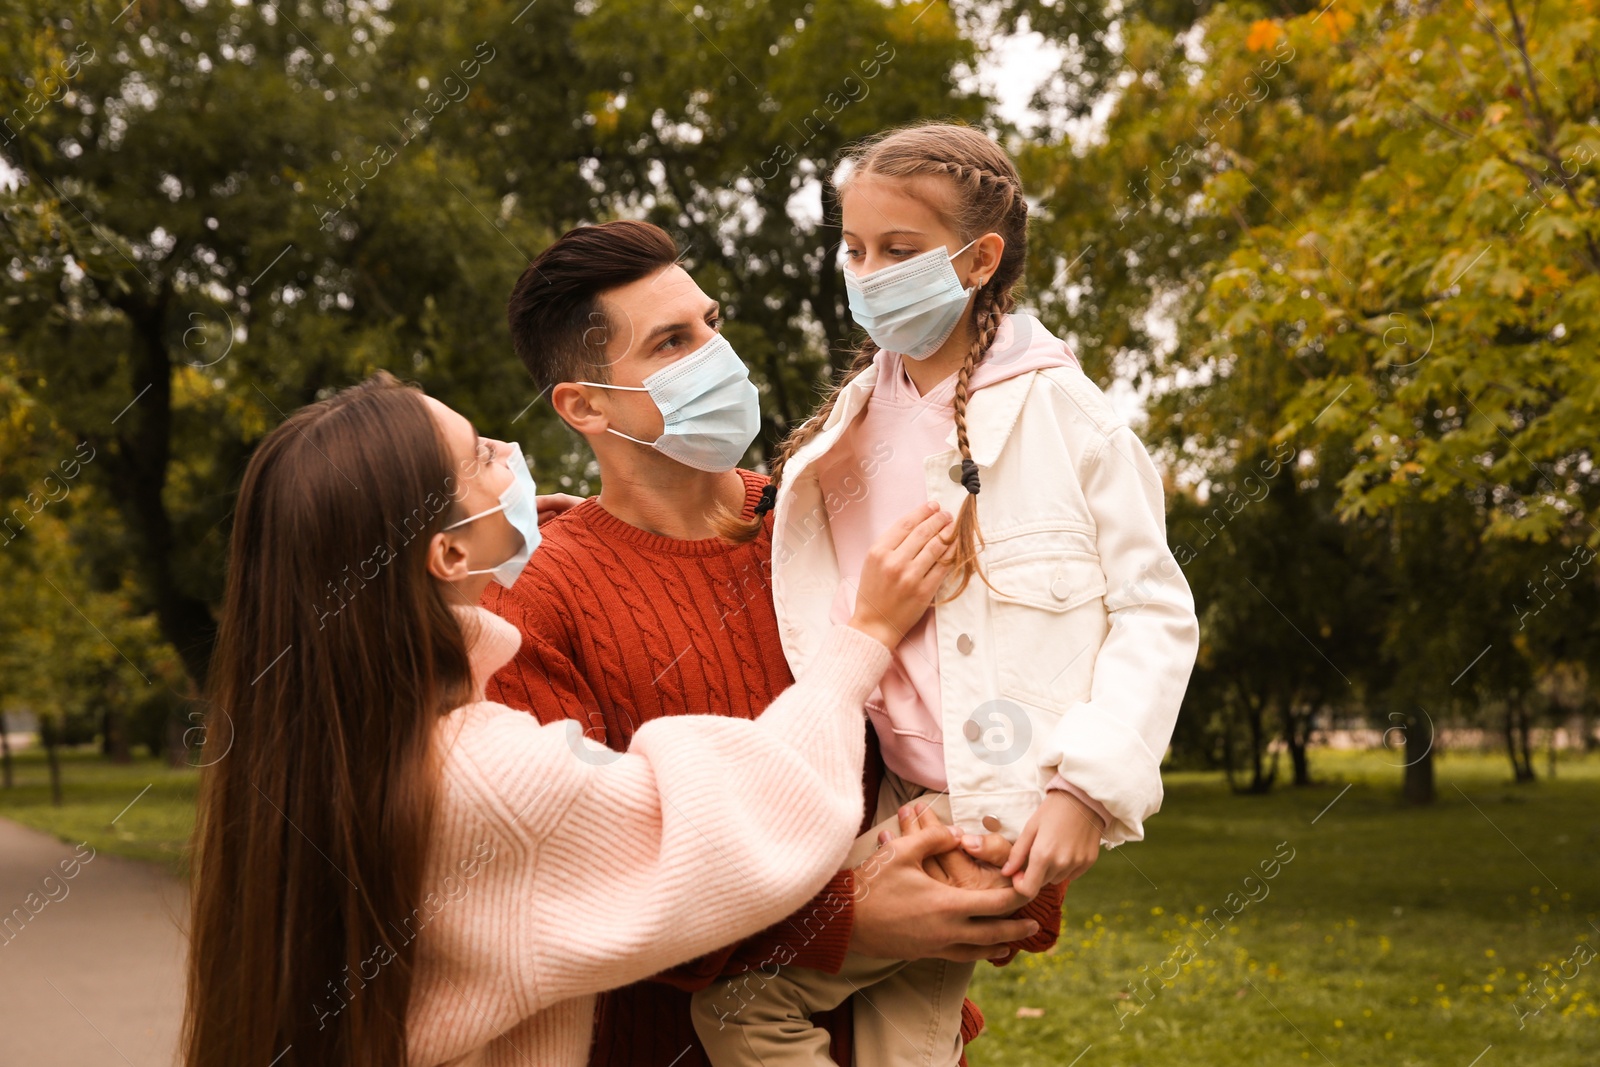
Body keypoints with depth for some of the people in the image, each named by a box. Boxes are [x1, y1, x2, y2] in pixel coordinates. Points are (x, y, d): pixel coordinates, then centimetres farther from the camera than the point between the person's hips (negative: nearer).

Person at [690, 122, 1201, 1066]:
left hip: (1008, 810, -6)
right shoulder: (854, 425, 12)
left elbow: (1158, 615, -6)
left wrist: (1087, 786, -17)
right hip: (900, 801, 6)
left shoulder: (1059, 413, -5)